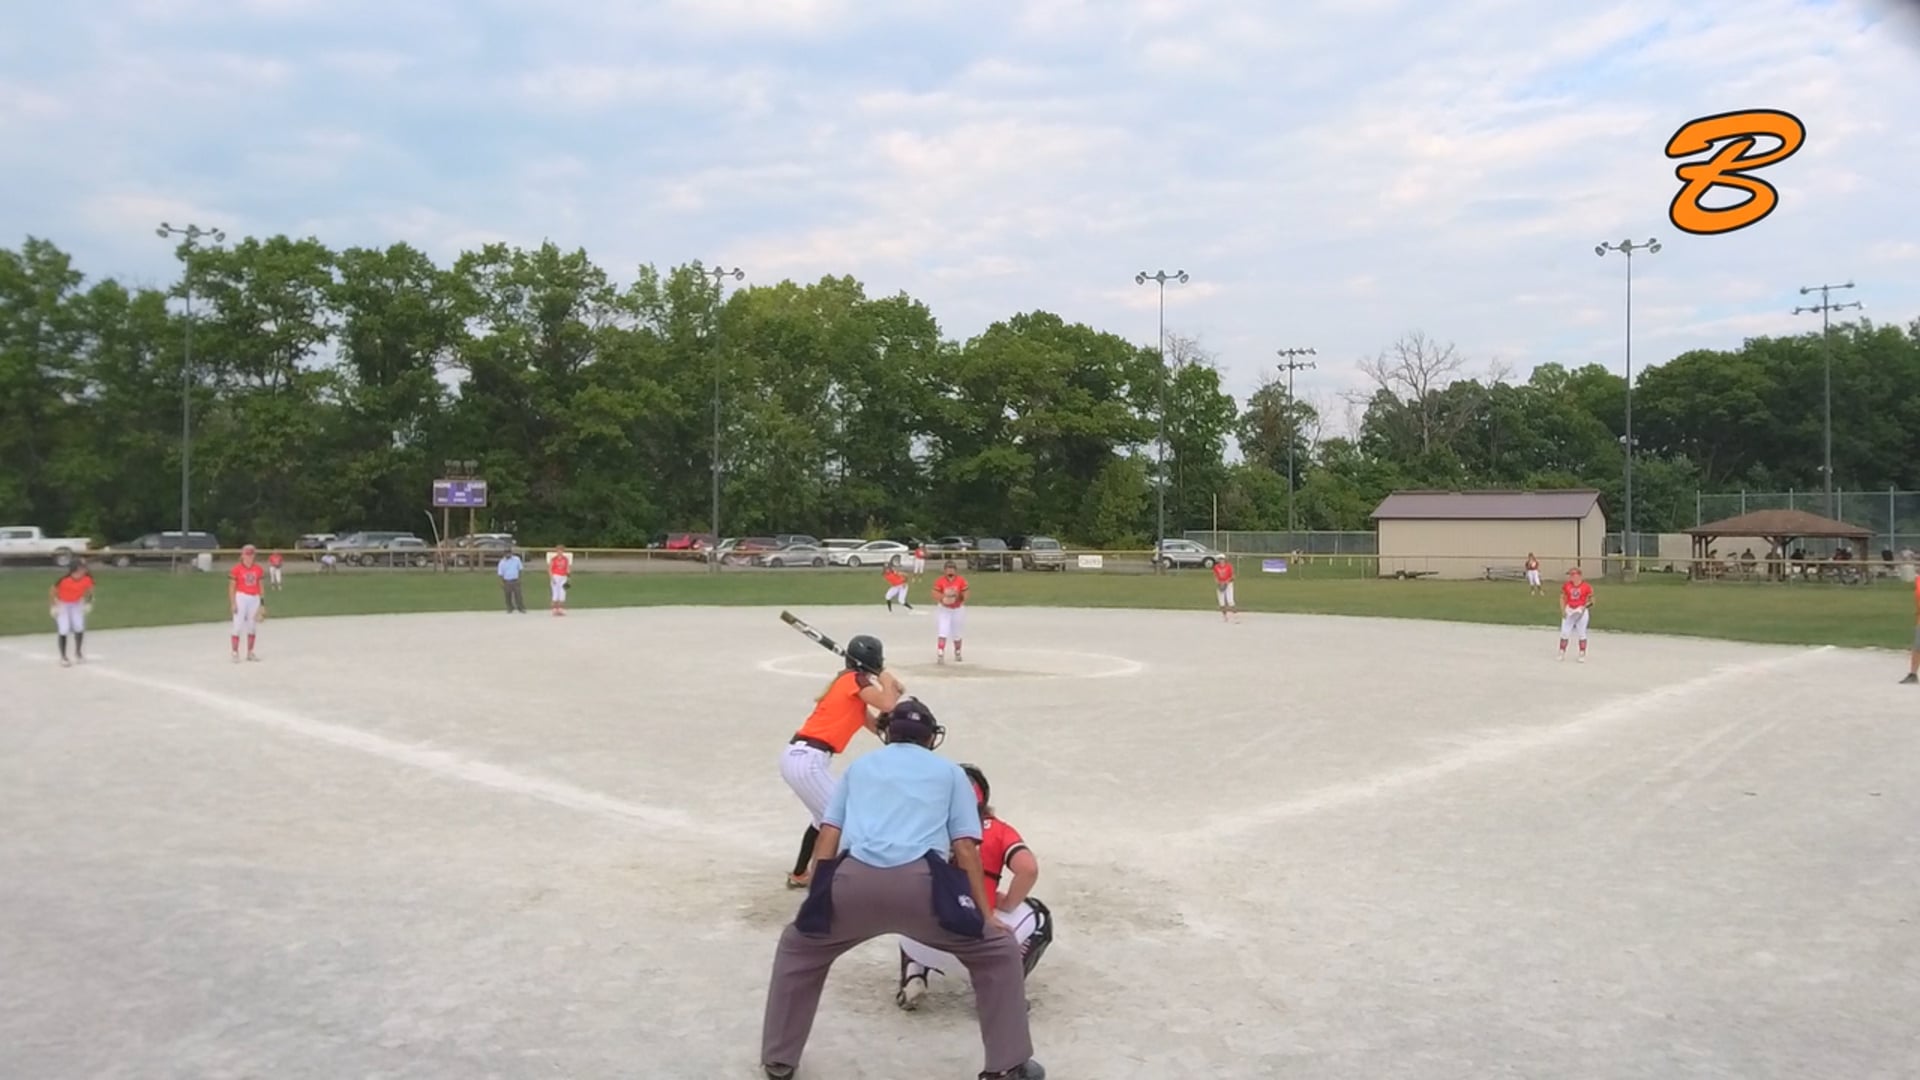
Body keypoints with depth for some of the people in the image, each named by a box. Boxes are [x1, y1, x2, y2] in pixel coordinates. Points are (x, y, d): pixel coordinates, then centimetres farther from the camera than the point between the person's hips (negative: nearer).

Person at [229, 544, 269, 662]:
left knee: (252, 627, 10)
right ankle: (235, 653, -3)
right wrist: (232, 603, -13)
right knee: (238, 626, -7)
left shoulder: (259, 569, 7)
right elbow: (231, 587, -7)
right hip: (241, 597, -5)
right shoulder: (237, 569, -7)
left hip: (255, 598, 5)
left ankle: (250, 652, 21)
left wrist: (262, 603, 6)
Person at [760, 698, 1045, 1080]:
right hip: (921, 883, -2)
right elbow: (965, 849, 15)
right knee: (998, 950, 21)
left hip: (854, 882, 2)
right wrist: (986, 915, 17)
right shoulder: (949, 771, 26)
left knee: (798, 948, 31)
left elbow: (828, 836, 20)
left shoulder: (859, 766, 30)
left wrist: (815, 902, 24)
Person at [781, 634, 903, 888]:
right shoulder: (856, 680, -7)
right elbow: (888, 705, -20)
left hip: (798, 755, 10)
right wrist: (886, 681, 0)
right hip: (808, 760, -10)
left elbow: (876, 726, 18)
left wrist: (890, 690, 5)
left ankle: (799, 875, 37)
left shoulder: (845, 682, 19)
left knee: (827, 817, 25)